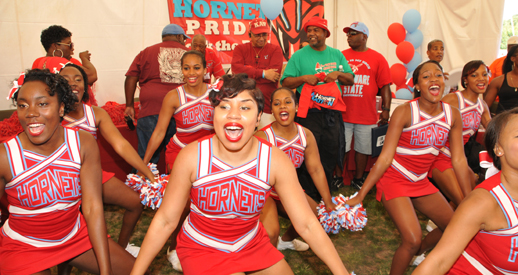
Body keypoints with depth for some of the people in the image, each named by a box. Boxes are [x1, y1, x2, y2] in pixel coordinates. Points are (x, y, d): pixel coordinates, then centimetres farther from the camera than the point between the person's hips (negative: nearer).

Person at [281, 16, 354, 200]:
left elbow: (351, 80, 14)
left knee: (330, 154, 9)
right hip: (308, 114, -4)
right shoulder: (299, 56, 2)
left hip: (332, 114, 4)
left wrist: (338, 74, -5)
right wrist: (304, 78, -17)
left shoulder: (336, 54, 13)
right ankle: (308, 197, 15)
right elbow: (285, 83, -2)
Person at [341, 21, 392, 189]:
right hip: (342, 113, 1)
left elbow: (385, 86, 2)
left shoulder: (377, 59, 4)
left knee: (363, 148, 9)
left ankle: (358, 179, 25)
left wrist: (386, 110, -5)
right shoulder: (341, 56, 8)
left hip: (367, 115, 0)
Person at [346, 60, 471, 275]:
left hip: (421, 182, 7)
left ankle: (419, 252, 42)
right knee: (412, 239, -17)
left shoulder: (452, 115, -4)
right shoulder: (404, 112, -19)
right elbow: (385, 158, -18)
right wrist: (360, 196, -19)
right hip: (394, 179, -6)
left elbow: (459, 160, 2)